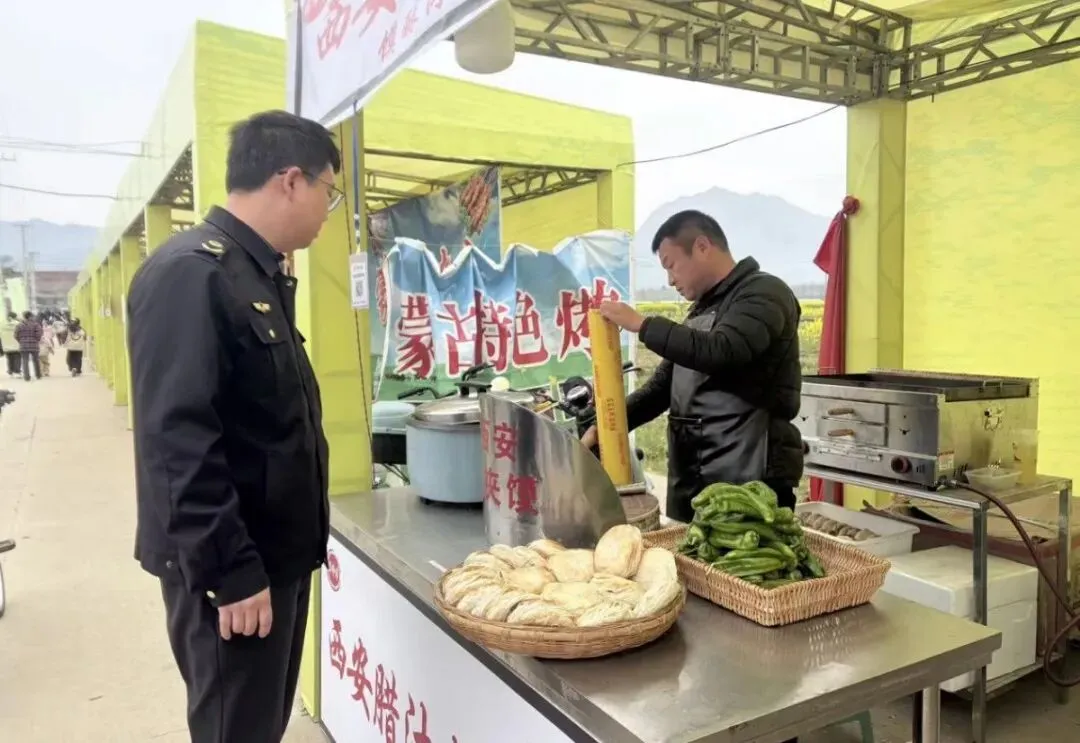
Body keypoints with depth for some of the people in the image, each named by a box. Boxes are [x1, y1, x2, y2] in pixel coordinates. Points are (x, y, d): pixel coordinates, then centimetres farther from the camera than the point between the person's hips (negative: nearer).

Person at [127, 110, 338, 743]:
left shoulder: (259, 276, 11)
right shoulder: (189, 273, -19)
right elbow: (178, 441, -25)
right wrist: (231, 571, -22)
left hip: (277, 551, 9)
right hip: (233, 567, -9)